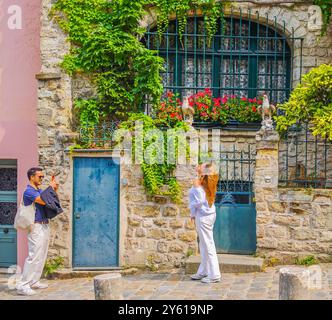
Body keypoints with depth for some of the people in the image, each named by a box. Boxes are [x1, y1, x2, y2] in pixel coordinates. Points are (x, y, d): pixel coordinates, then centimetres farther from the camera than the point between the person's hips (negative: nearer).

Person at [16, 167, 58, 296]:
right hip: (36, 227, -9)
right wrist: (51, 188, -12)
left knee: (42, 257, 12)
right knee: (34, 257, -13)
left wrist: (54, 189, 9)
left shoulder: (40, 191, 15)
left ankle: (34, 281, 19)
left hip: (44, 226, 9)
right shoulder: (29, 191, -12)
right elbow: (43, 201, -25)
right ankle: (23, 285, -11)